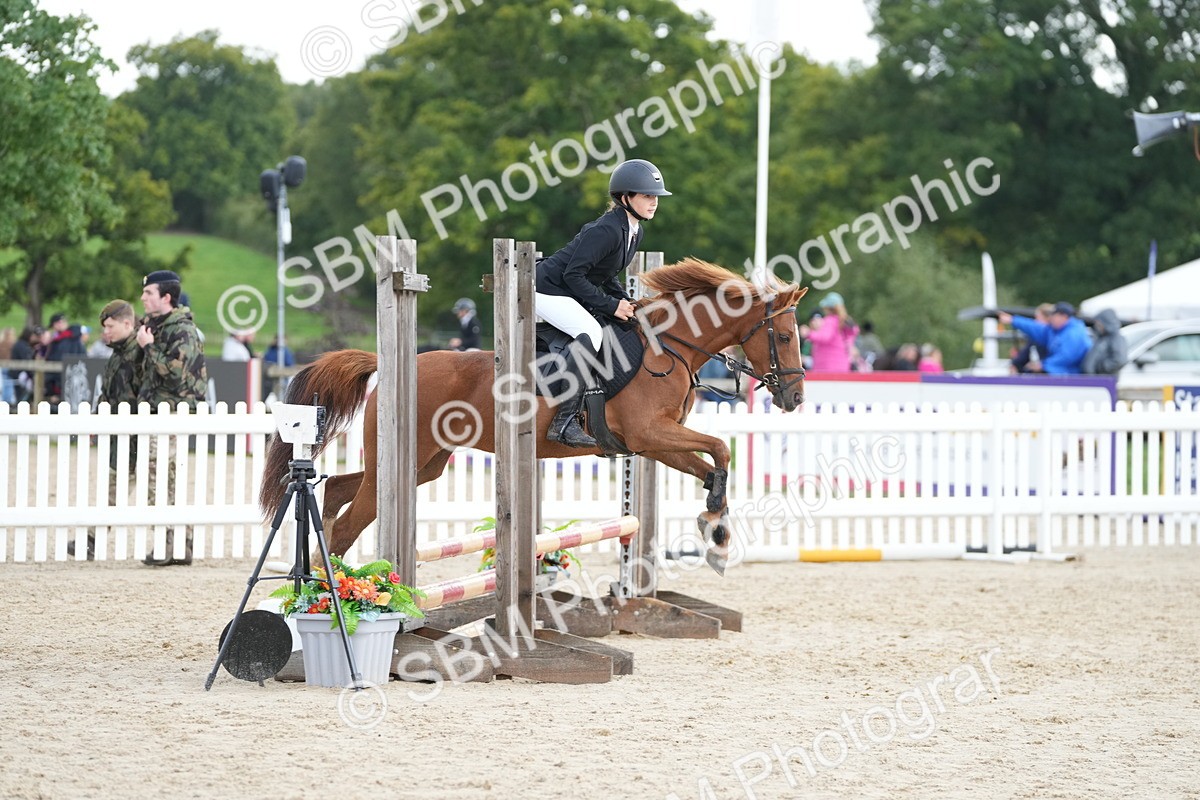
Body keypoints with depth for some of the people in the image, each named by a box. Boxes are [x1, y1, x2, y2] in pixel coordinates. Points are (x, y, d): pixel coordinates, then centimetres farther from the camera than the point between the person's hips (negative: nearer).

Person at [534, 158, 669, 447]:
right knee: (590, 332, -31)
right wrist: (612, 306, -24)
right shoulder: (606, 230, -24)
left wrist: (627, 303, 1)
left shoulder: (634, 232, 7)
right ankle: (564, 421, -35)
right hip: (549, 290, -11)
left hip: (572, 294, 11)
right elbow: (573, 275, -26)